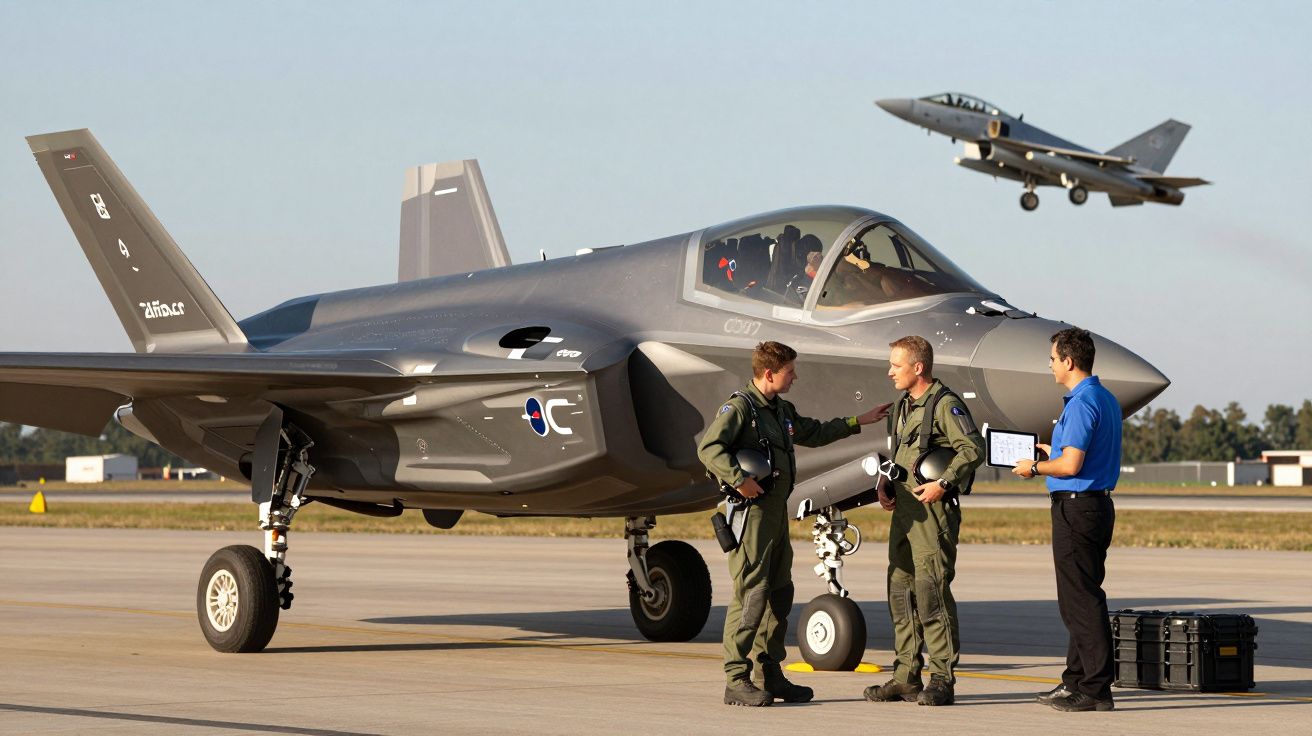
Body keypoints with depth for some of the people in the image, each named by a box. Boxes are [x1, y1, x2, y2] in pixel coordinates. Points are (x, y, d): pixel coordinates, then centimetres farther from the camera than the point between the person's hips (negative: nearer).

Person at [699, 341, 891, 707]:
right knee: (751, 594, -11)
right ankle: (737, 680, -9)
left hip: (777, 511, 10)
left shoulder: (782, 411, 18)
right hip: (752, 511, -10)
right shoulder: (739, 407, -10)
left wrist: (858, 422, 36)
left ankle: (770, 674, 20)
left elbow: (814, 433, 34)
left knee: (780, 593, 12)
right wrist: (738, 479, -29)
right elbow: (708, 448, -20)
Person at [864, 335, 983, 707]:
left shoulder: (945, 404, -9)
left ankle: (942, 679, -8)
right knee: (901, 590, 9)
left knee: (931, 590, -11)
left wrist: (943, 485, -20)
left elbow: (973, 448, -18)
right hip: (903, 510, 9)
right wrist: (885, 486, 12)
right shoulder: (904, 405, 18)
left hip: (933, 510, -9)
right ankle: (906, 676, 14)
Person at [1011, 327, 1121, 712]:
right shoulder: (1107, 400, 14)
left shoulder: (1082, 403, -18)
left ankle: (1096, 688, -6)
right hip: (1098, 504, 10)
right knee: (1081, 598, 15)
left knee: (1081, 601, -7)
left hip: (1076, 507, -10)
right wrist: (1054, 451, 27)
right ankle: (1077, 680, 21)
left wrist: (1034, 468, -7)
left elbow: (1071, 465, -23)